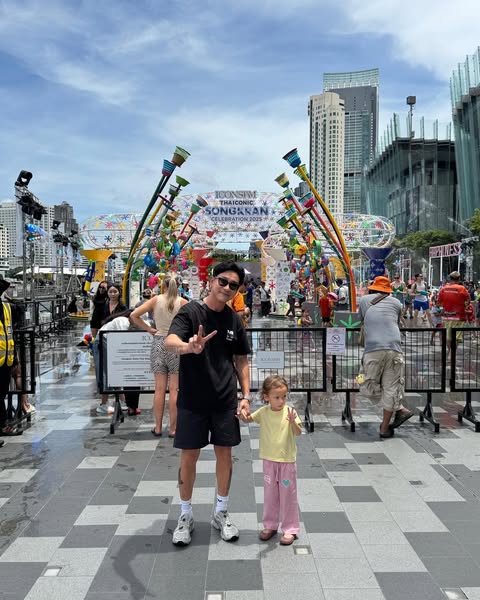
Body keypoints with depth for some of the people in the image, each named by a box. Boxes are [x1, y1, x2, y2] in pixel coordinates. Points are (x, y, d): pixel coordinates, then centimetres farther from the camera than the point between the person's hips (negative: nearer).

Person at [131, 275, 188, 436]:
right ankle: (172, 428, 9)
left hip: (158, 343, 2)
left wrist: (149, 329, 3)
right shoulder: (182, 302, -3)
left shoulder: (156, 300, 0)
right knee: (174, 389, 3)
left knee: (159, 388, 9)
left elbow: (134, 315, -3)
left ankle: (158, 427, 16)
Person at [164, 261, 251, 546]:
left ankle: (221, 512, 30)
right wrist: (188, 347, -48)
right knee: (189, 456, 6)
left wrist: (246, 396, 1)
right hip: (192, 400, -3)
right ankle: (186, 515, 25)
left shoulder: (234, 320, 4)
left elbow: (241, 361, 11)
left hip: (225, 400, 3)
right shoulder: (190, 312, -9)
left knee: (225, 454, 11)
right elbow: (170, 342, -26)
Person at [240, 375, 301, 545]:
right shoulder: (263, 412, -4)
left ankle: (290, 529, 20)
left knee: (288, 495, 7)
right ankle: (270, 525, 31)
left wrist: (293, 422, -40)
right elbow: (249, 418, 5)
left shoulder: (289, 411, -13)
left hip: (287, 460, -3)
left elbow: (298, 432, -19)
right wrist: (243, 415, -19)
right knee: (270, 494, 15)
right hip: (269, 460, 3)